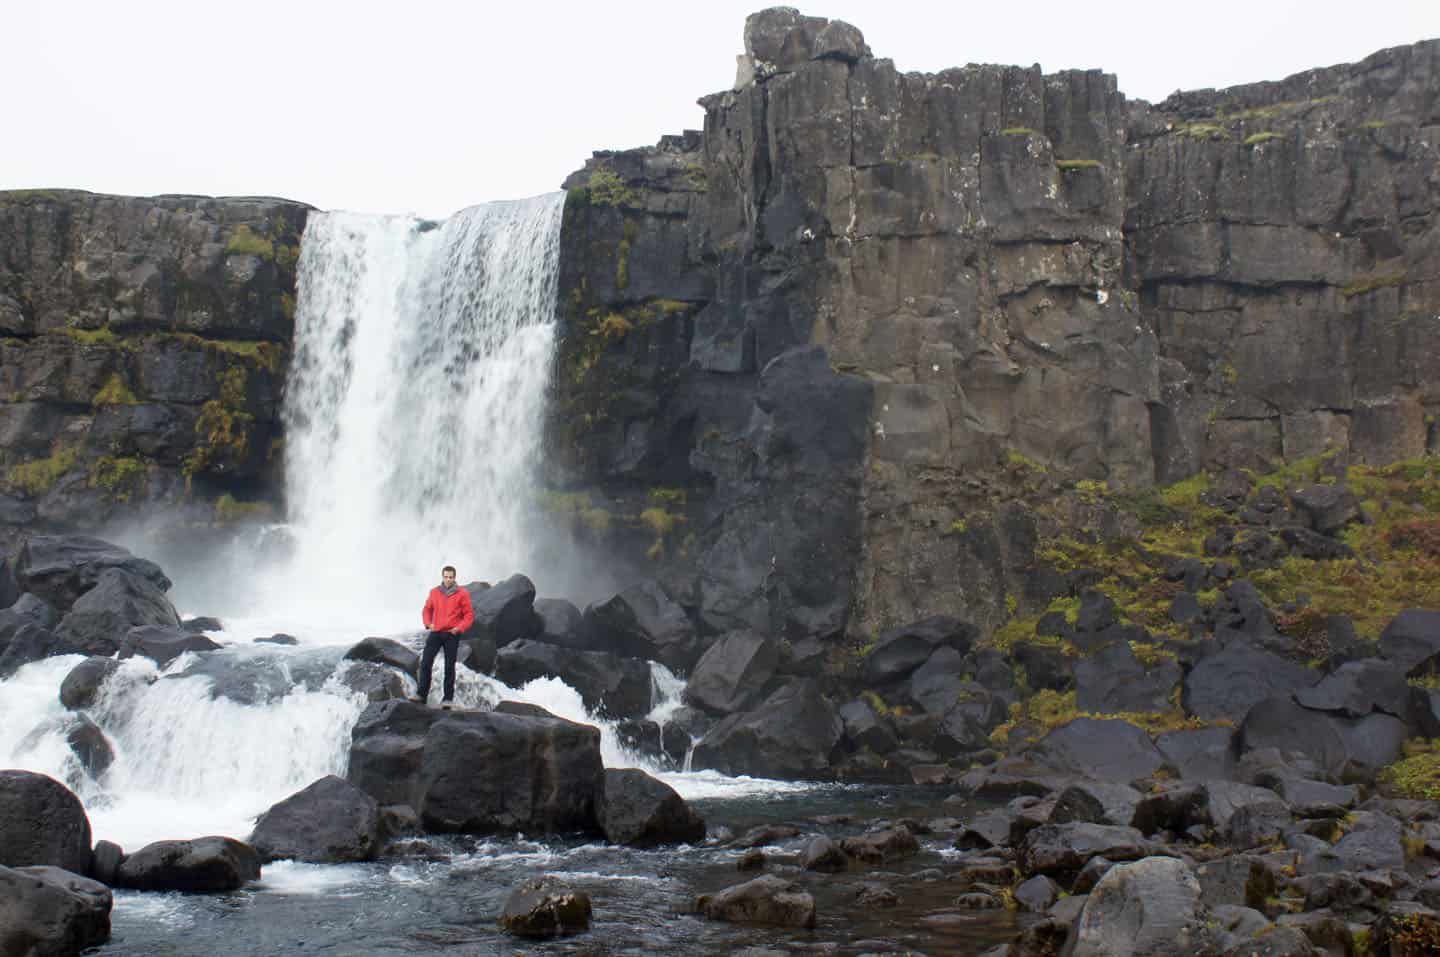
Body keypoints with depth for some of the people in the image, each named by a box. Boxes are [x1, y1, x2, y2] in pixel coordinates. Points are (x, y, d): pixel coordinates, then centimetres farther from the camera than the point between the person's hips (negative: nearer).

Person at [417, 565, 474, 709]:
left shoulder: (462, 594, -3)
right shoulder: (434, 592, 5)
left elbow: (469, 615, -1)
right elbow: (427, 610, 18)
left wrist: (459, 628, -12)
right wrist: (428, 623, 2)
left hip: (452, 635, -2)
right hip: (435, 633, 2)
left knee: (449, 667, 2)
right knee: (425, 663, -5)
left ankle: (448, 698, 7)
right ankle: (422, 694, 2)